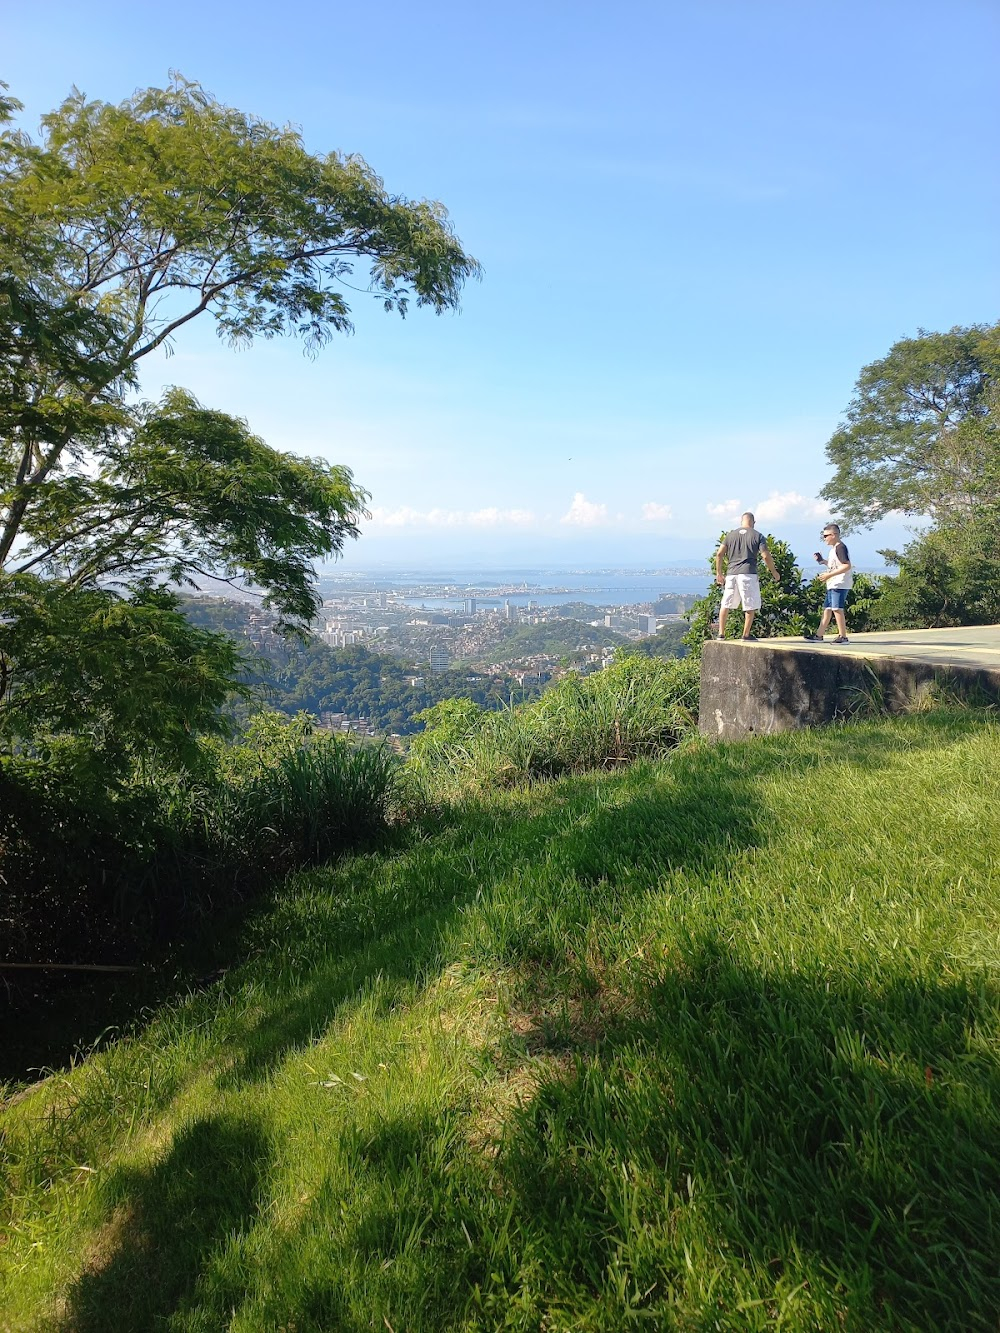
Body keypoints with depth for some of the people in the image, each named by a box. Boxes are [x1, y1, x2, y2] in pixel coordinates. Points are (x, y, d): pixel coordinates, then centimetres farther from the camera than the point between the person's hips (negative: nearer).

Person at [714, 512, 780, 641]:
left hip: (731, 574, 3)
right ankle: (746, 634, 7)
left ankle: (721, 633, 13)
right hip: (748, 574, -3)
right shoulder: (758, 536, 3)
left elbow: (719, 554, 7)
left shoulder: (730, 535, 12)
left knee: (726, 604, 13)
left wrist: (719, 573, 15)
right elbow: (766, 556, -4)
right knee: (751, 606, 6)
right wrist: (775, 573, 8)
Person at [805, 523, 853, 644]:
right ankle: (819, 635, 16)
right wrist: (822, 561, 16)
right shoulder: (834, 548, 18)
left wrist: (829, 575, -24)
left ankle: (843, 636, -6)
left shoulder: (840, 547, -13)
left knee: (837, 609, -10)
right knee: (827, 609, 11)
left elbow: (847, 566, -21)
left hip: (840, 584, -11)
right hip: (832, 584, 11)